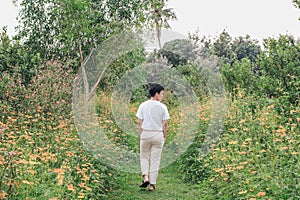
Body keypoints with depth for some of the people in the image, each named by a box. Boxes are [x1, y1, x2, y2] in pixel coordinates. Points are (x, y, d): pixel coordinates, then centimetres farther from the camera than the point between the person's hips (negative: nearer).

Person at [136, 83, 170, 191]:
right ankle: (152, 184, 8)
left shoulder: (143, 105, -1)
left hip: (145, 133, 1)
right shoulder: (162, 107, -6)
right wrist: (165, 136, 7)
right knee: (155, 159, 6)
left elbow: (139, 122, -1)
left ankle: (146, 177, -1)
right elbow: (165, 124, -5)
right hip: (158, 134, -1)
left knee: (144, 156, 17)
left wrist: (141, 134, 9)